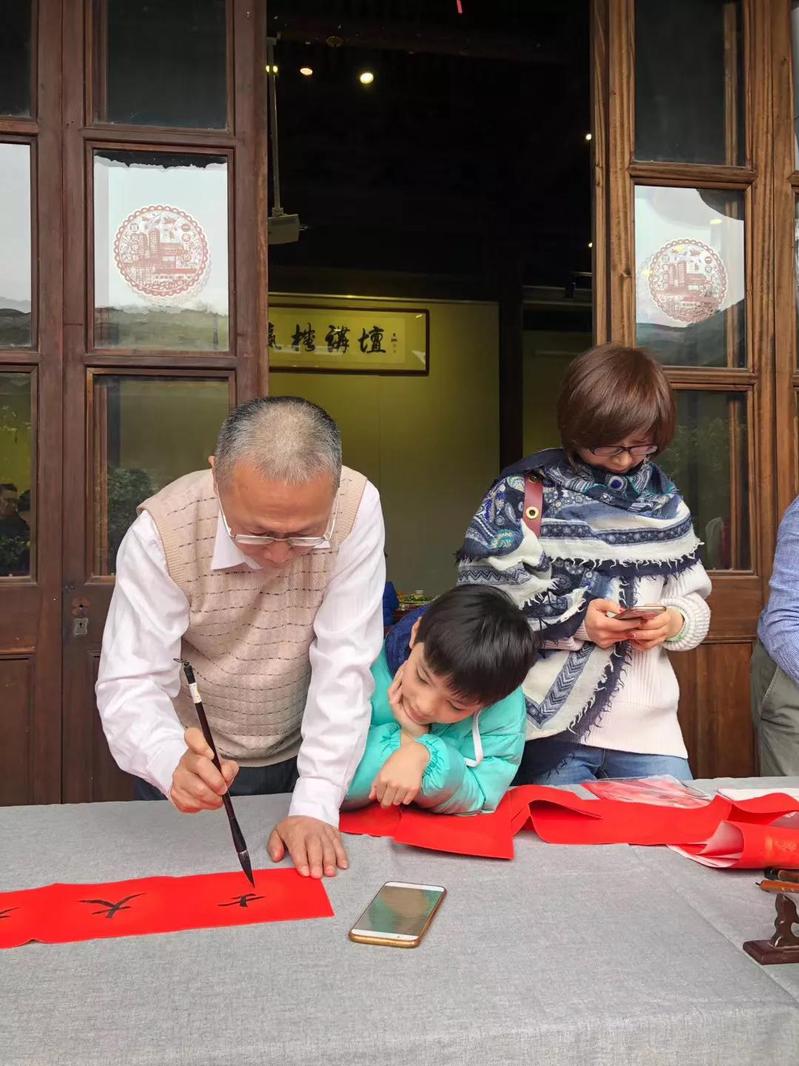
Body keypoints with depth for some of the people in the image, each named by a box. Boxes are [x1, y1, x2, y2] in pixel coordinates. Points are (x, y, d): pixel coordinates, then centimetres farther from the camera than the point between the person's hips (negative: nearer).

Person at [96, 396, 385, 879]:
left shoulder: (357, 509, -25)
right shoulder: (163, 532, -25)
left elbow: (345, 664, -24)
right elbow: (131, 683, -24)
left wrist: (316, 805, -28)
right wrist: (172, 762, -43)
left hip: (303, 756, 1)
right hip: (194, 762, -1)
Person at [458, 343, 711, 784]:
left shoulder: (665, 503, 10)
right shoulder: (521, 494, -4)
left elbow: (695, 603, 13)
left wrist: (673, 621, -9)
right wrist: (575, 621, -17)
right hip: (554, 720, -4)